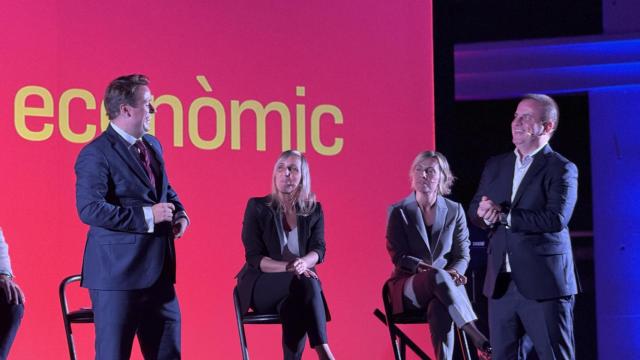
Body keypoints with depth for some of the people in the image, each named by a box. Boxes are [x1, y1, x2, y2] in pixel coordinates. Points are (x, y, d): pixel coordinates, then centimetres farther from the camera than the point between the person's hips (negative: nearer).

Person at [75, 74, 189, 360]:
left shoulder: (152, 146, 14)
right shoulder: (96, 154, -13)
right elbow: (90, 209, -22)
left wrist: (179, 214, 5)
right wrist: (146, 216, -22)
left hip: (158, 270, 8)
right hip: (117, 272, -8)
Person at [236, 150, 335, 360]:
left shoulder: (314, 210, 9)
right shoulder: (257, 207, -1)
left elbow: (318, 251, -4)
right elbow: (254, 258, -7)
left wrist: (303, 263, -29)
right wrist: (287, 267, -25)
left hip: (298, 285, 2)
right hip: (261, 286, -2)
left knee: (295, 306, -38)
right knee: (305, 283, -35)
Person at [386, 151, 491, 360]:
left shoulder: (455, 211, 8)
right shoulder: (398, 211, 3)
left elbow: (462, 255, 6)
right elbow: (398, 256, -3)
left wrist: (454, 272, -19)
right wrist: (424, 268, -21)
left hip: (444, 285, 1)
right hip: (409, 286, -1)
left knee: (440, 309, -39)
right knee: (438, 276, -39)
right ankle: (478, 339, -46)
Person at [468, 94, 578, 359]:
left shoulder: (561, 169, -5)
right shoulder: (495, 165, 15)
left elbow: (556, 218, -18)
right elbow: (474, 210, 11)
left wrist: (503, 215, -16)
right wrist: (485, 215, -13)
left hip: (543, 283, -6)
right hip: (501, 283, 6)